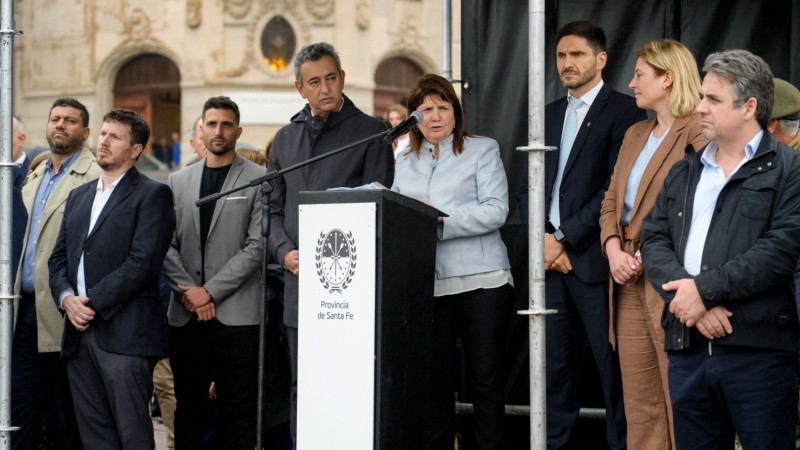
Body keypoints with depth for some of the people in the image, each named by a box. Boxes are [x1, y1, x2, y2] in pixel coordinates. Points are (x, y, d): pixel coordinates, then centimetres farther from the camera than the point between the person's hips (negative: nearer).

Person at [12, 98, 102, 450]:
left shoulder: (95, 176, -8)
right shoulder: (35, 176, 18)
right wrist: (14, 294, 14)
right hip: (26, 310, 7)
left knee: (65, 412, 4)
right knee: (19, 406, 9)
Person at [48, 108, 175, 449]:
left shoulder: (151, 194, -2)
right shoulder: (79, 196, 21)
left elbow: (143, 261, -12)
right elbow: (58, 258, 17)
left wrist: (94, 301, -14)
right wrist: (67, 298, -3)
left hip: (125, 333, -7)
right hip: (79, 331, 7)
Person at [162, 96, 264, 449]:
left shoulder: (258, 180, 0)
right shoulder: (178, 181, 13)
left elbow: (256, 247, -6)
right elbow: (166, 245, 9)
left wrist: (211, 291, -10)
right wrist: (187, 290, -6)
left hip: (236, 314, -4)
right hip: (185, 314, 4)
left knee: (239, 412, -1)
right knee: (188, 408, 8)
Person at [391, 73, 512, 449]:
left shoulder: (482, 150, 4)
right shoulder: (405, 165, 17)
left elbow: (496, 211, -8)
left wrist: (439, 218, -15)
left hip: (480, 281, -4)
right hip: (426, 286, 4)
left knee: (485, 380, 0)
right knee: (435, 381, 6)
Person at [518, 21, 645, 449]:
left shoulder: (623, 111, -4)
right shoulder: (549, 114, 18)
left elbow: (616, 188, -12)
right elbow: (530, 184, 17)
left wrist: (565, 240, -12)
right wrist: (542, 238, 0)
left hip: (593, 259, -6)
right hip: (551, 257, 6)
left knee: (612, 364, -2)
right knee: (555, 365, 10)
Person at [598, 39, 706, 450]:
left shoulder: (699, 133, -10)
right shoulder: (635, 135, 18)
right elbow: (611, 201, 17)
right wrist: (614, 249, -1)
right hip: (629, 283, 8)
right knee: (639, 408, 11)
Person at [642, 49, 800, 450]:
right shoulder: (684, 172, 18)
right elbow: (654, 240, 7)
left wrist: (704, 288, -14)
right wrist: (690, 297, -11)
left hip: (759, 351, -5)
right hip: (687, 347, 5)